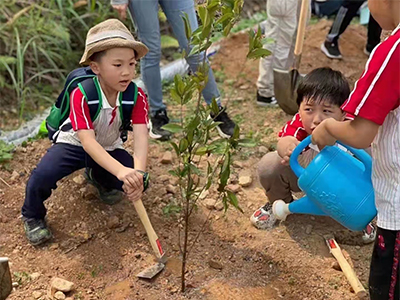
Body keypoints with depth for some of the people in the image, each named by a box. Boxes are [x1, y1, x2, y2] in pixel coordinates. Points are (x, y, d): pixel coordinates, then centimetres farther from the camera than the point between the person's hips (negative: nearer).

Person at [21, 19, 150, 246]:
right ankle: (33, 216, 4)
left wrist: (137, 172, -53)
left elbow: (141, 137, -33)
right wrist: (121, 171, -57)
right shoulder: (81, 95, -31)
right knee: (43, 176, -31)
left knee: (136, 181, -21)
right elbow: (88, 142, -41)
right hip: (74, 144, -3)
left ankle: (100, 179, 15)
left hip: (109, 148, 3)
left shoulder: (137, 97, -22)